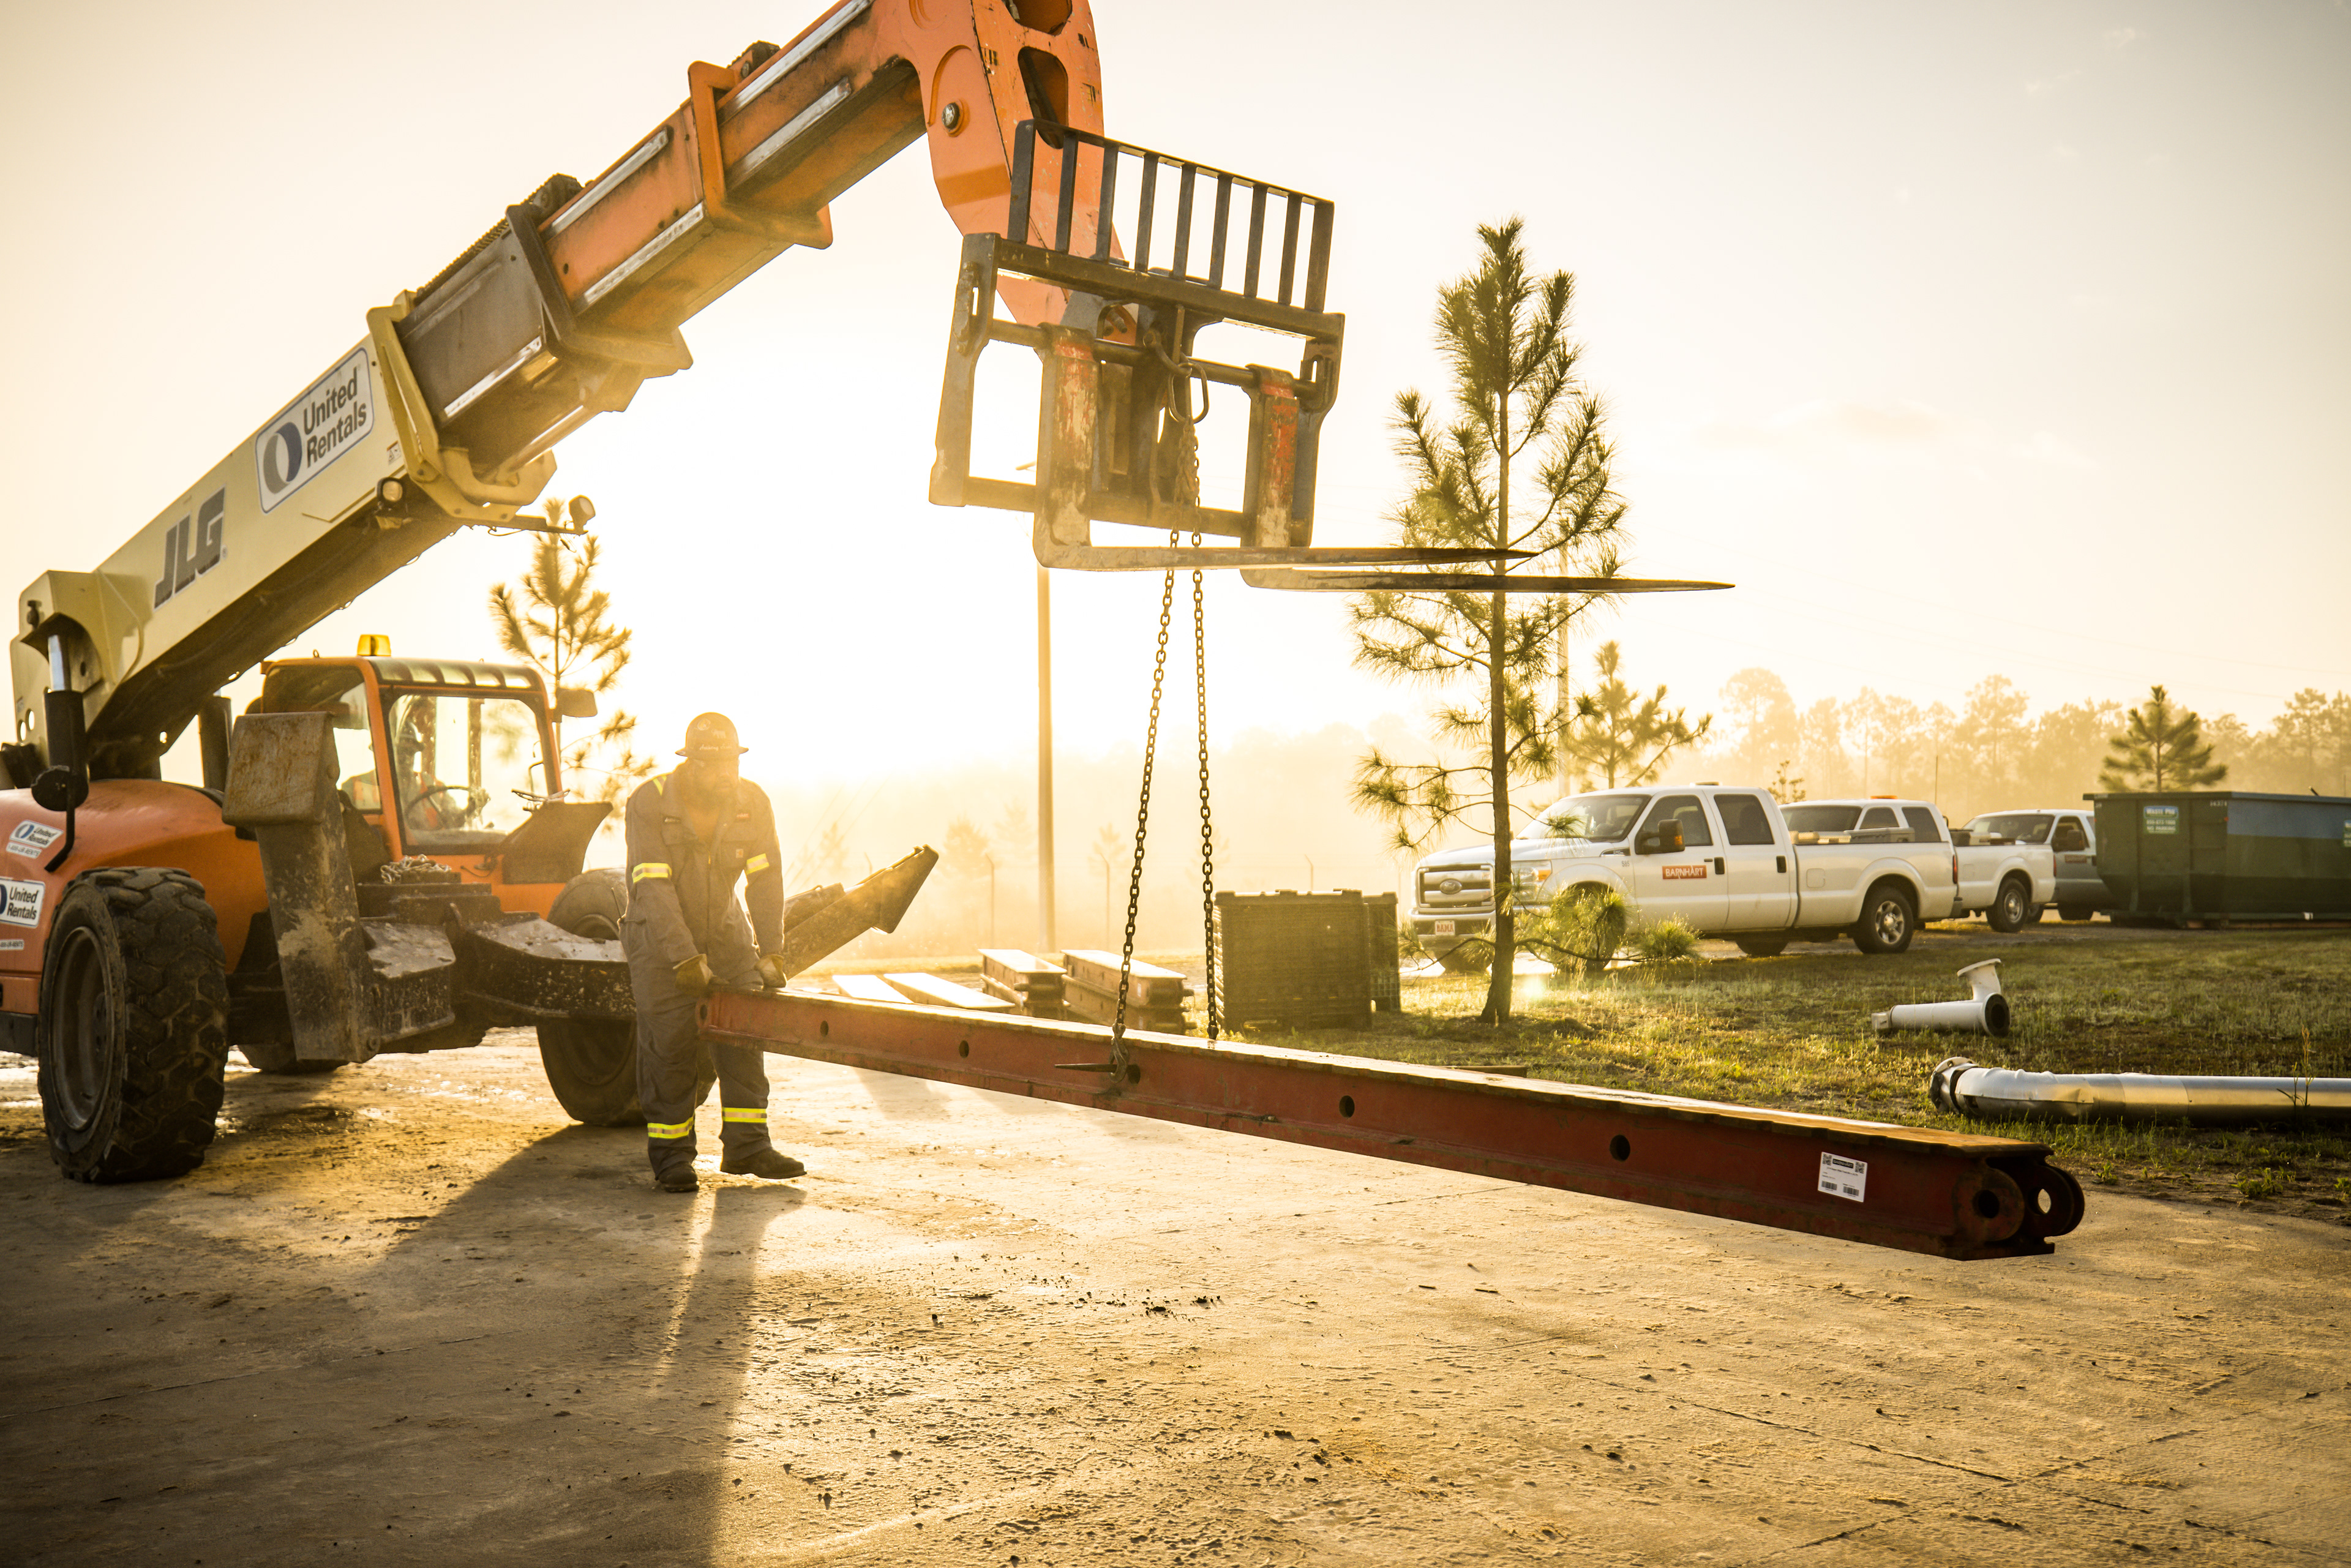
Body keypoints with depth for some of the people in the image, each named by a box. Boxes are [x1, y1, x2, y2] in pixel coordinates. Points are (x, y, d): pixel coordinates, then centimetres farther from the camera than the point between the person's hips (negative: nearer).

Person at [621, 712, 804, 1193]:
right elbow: (652, 888, -27)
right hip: (658, 934, -4)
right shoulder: (648, 804, -23)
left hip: (723, 928, 4)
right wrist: (686, 959, -33)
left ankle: (746, 1145, 2)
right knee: (669, 1042, -9)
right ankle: (670, 1156, 2)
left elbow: (766, 880, -10)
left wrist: (770, 953, -17)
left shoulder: (753, 803, -12)